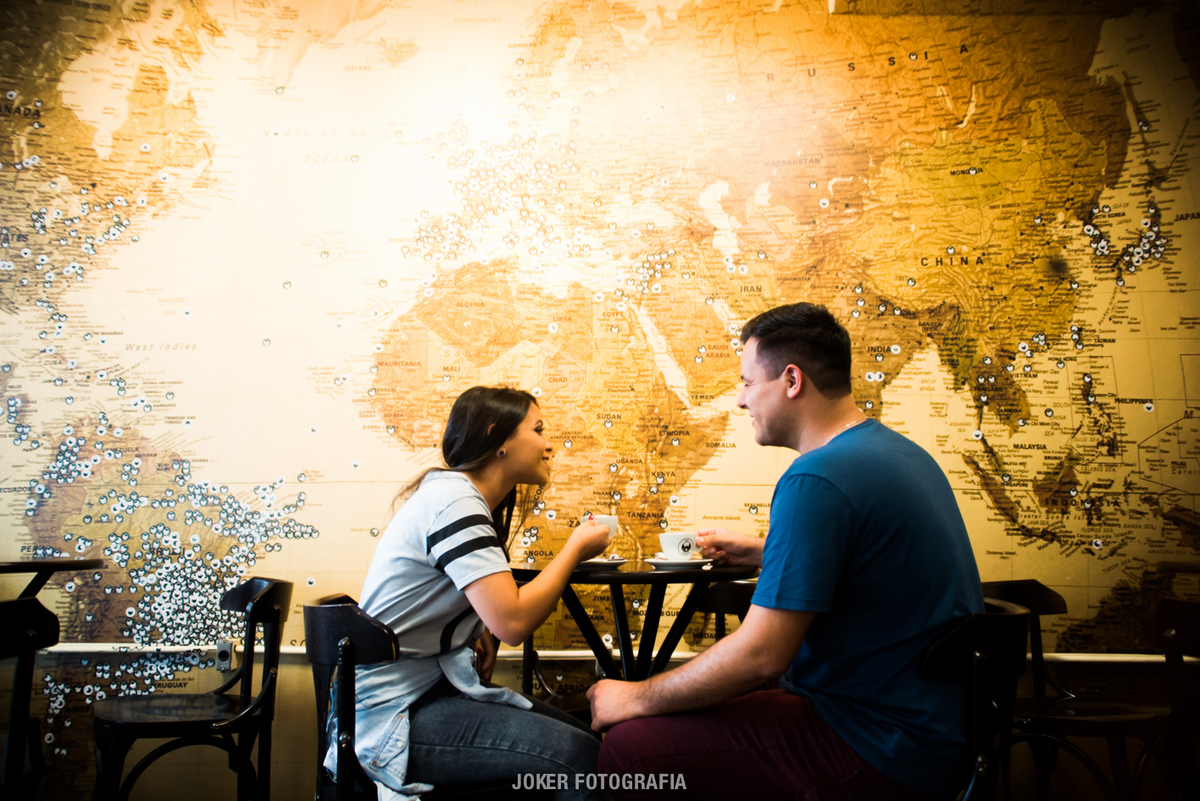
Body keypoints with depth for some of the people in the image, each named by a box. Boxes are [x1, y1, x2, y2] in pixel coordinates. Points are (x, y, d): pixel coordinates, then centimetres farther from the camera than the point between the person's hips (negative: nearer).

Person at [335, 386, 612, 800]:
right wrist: (575, 549, -12)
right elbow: (512, 621, -27)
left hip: (432, 683, 10)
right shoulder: (455, 500, -20)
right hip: (392, 716, -10)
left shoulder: (459, 493, 10)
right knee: (579, 757, -20)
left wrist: (475, 632, 2)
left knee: (579, 733, 2)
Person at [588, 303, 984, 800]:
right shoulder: (899, 451, 8)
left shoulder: (816, 481, -23)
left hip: (883, 758, -10)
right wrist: (760, 552, 23)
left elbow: (761, 655, -24)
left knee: (626, 746, -12)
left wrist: (638, 698, -11)